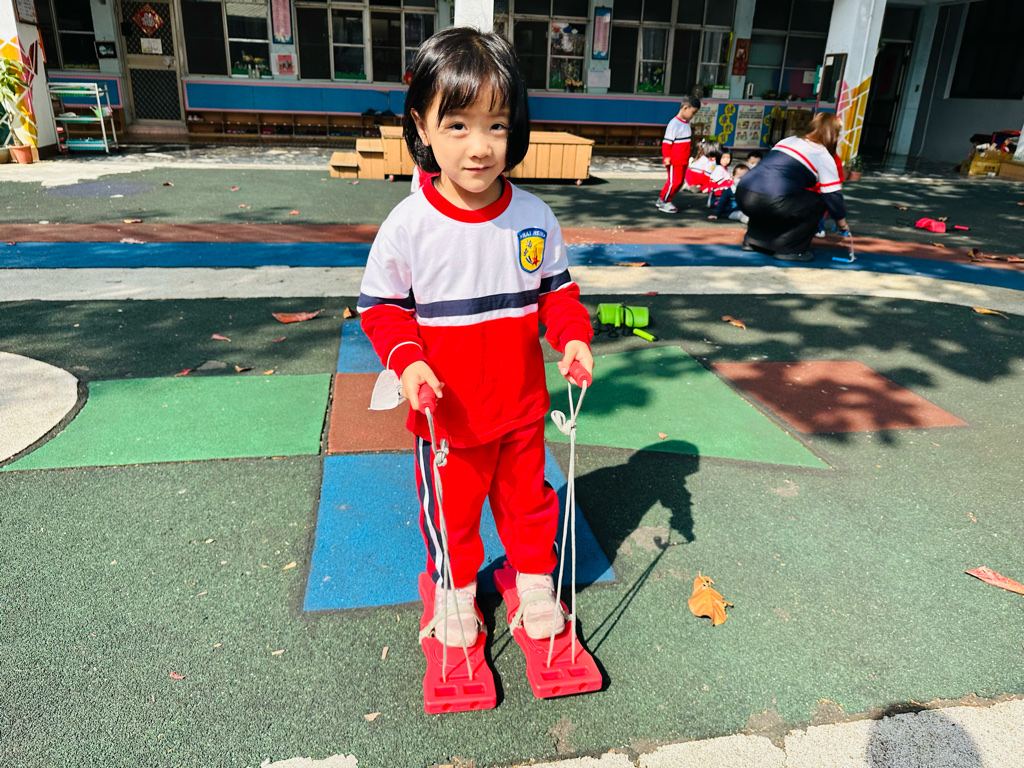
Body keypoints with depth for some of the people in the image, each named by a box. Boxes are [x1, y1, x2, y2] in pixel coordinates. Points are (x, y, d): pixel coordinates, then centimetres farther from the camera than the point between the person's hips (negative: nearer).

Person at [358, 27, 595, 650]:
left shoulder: (534, 217, -7)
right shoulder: (409, 224, -15)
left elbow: (557, 289, 5)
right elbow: (382, 305, -5)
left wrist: (573, 337, -13)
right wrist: (408, 360, -21)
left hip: (521, 405, 2)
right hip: (447, 413, -2)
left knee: (527, 498, 21)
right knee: (450, 510, 17)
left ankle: (536, 580, 46)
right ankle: (454, 589, 44)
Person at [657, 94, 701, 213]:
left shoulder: (686, 122, 13)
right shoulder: (674, 123, -15)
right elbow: (666, 142, -16)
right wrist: (666, 157, -22)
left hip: (683, 161, 9)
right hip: (674, 161, -9)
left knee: (680, 182, 10)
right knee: (674, 182, -7)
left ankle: (664, 200, 19)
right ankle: (663, 202, 6)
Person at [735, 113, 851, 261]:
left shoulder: (789, 140, 26)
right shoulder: (824, 157, 8)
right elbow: (833, 195, 9)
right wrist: (843, 225, 24)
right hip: (771, 202, -7)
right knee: (818, 202, 12)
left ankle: (754, 241, 26)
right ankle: (789, 249, 6)